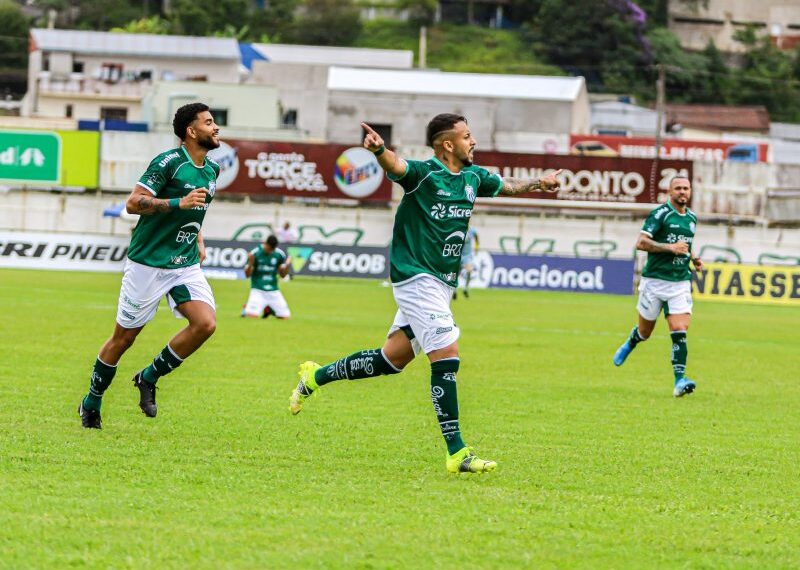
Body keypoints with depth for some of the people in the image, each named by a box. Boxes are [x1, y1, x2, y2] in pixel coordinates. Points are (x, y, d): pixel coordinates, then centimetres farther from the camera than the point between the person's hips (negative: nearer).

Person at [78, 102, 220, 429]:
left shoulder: (212, 170, 10)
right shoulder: (169, 162, -14)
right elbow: (133, 203, -20)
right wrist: (179, 203, -27)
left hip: (185, 265, 6)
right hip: (148, 264, -6)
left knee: (206, 323, -16)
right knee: (124, 337, 2)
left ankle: (149, 378, 3)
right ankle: (91, 403, 22)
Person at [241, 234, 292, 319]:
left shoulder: (279, 254, 0)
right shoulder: (255, 253, -9)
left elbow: (282, 274, 9)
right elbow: (247, 274, -5)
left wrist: (287, 265, -11)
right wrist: (250, 264, -25)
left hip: (274, 291, 4)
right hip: (258, 290, -4)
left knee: (285, 316, -3)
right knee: (252, 315, -22)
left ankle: (268, 309, 26)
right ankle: (247, 309, 15)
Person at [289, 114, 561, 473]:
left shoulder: (473, 177, 9)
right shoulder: (423, 173, -15)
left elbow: (507, 186, 30)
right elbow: (395, 166, -37)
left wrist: (538, 184, 16)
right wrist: (379, 150, -57)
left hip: (442, 283, 9)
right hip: (416, 278, -9)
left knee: (394, 357, 14)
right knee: (446, 355, -16)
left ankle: (316, 377, 33)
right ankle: (457, 453, -16)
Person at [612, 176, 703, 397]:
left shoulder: (692, 218, 13)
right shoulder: (660, 214, -9)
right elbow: (641, 242, -16)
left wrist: (693, 258, 13)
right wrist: (670, 247, -22)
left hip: (681, 282, 4)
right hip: (655, 280, -4)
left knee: (680, 332, -12)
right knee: (644, 331, 11)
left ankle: (679, 381, -17)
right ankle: (628, 346, 46)